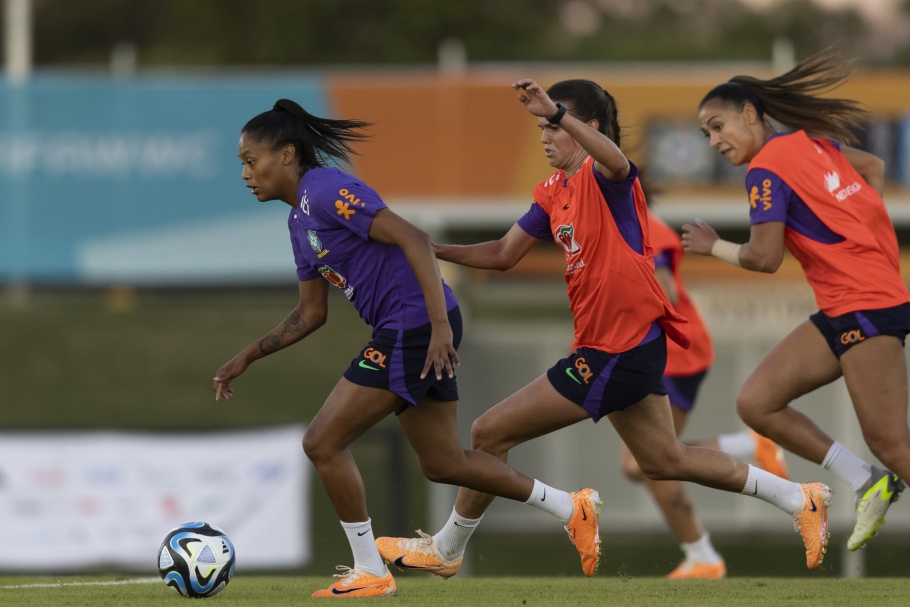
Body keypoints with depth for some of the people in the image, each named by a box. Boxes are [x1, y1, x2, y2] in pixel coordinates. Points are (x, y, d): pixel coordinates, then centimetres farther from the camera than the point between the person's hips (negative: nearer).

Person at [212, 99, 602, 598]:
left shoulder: (326, 190, -14)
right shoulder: (300, 219, 17)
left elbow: (413, 240, -21)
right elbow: (310, 314, 24)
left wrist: (440, 324, -26)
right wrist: (247, 357, 19)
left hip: (415, 327, -10)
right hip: (405, 332, 10)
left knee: (323, 442, -7)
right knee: (442, 463, 16)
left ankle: (369, 572, 3)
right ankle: (571, 508, 26)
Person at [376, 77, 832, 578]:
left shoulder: (604, 179, -15)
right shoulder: (554, 192, 13)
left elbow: (617, 163, -41)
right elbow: (503, 255, 16)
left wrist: (555, 112, -55)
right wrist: (434, 251, 3)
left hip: (616, 355, -10)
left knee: (490, 434, -4)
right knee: (665, 462, 21)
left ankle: (446, 550, 13)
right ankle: (799, 501, 26)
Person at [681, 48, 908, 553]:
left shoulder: (767, 168, -11)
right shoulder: (813, 141, 14)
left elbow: (764, 258, -15)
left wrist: (713, 247, 4)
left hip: (867, 307, -9)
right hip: (839, 312, 9)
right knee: (756, 403, 3)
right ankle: (866, 484, 6)